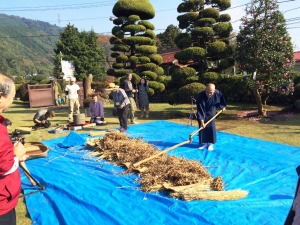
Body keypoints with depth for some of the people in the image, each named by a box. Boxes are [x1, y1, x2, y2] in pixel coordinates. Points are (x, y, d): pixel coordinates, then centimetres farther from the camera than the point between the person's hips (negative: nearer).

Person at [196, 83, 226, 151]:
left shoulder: (218, 93, -26)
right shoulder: (201, 96, -34)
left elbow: (221, 100, 1)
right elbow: (200, 110, -33)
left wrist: (222, 106, 2)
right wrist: (202, 121, -35)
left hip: (211, 112, 1)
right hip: (202, 112, -1)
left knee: (211, 127, -4)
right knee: (202, 127, -2)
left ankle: (211, 143, 9)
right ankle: (204, 143, 12)